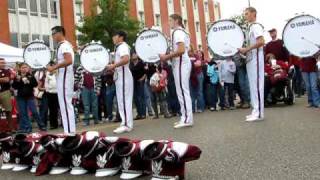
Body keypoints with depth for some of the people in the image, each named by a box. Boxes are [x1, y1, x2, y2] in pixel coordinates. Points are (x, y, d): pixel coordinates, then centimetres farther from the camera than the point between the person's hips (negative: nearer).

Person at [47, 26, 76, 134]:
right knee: (67, 104, 12)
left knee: (65, 104, -9)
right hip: (64, 77, 10)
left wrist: (54, 67, -21)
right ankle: (70, 130, 17)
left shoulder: (63, 45, -13)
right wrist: (54, 67, 15)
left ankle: (69, 131, -6)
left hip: (64, 78, -10)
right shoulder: (65, 45, 19)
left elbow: (69, 61, -28)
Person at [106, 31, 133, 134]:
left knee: (123, 100, -12)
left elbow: (126, 59, -28)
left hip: (123, 76, -10)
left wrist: (113, 65, -22)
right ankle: (127, 123, 14)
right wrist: (113, 67, 14)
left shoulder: (122, 46, -9)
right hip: (121, 76, 10)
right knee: (124, 101, 10)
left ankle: (126, 125, -13)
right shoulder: (120, 47, 22)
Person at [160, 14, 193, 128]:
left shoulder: (177, 32, -10)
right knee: (184, 91, 11)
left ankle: (187, 119, -9)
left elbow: (181, 50, -23)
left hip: (180, 64, -11)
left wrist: (166, 57, -15)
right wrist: (169, 57, 17)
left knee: (182, 92, -10)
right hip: (184, 62, 11)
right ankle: (186, 117, 15)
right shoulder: (183, 32, 21)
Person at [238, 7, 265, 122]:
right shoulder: (250, 28, 21)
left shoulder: (256, 26, -7)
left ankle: (259, 113, -8)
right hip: (250, 59, 10)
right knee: (253, 85, 9)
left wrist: (246, 49, -18)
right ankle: (256, 111, 13)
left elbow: (261, 42, -21)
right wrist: (244, 50, 9)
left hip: (256, 58, -10)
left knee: (257, 85, -9)